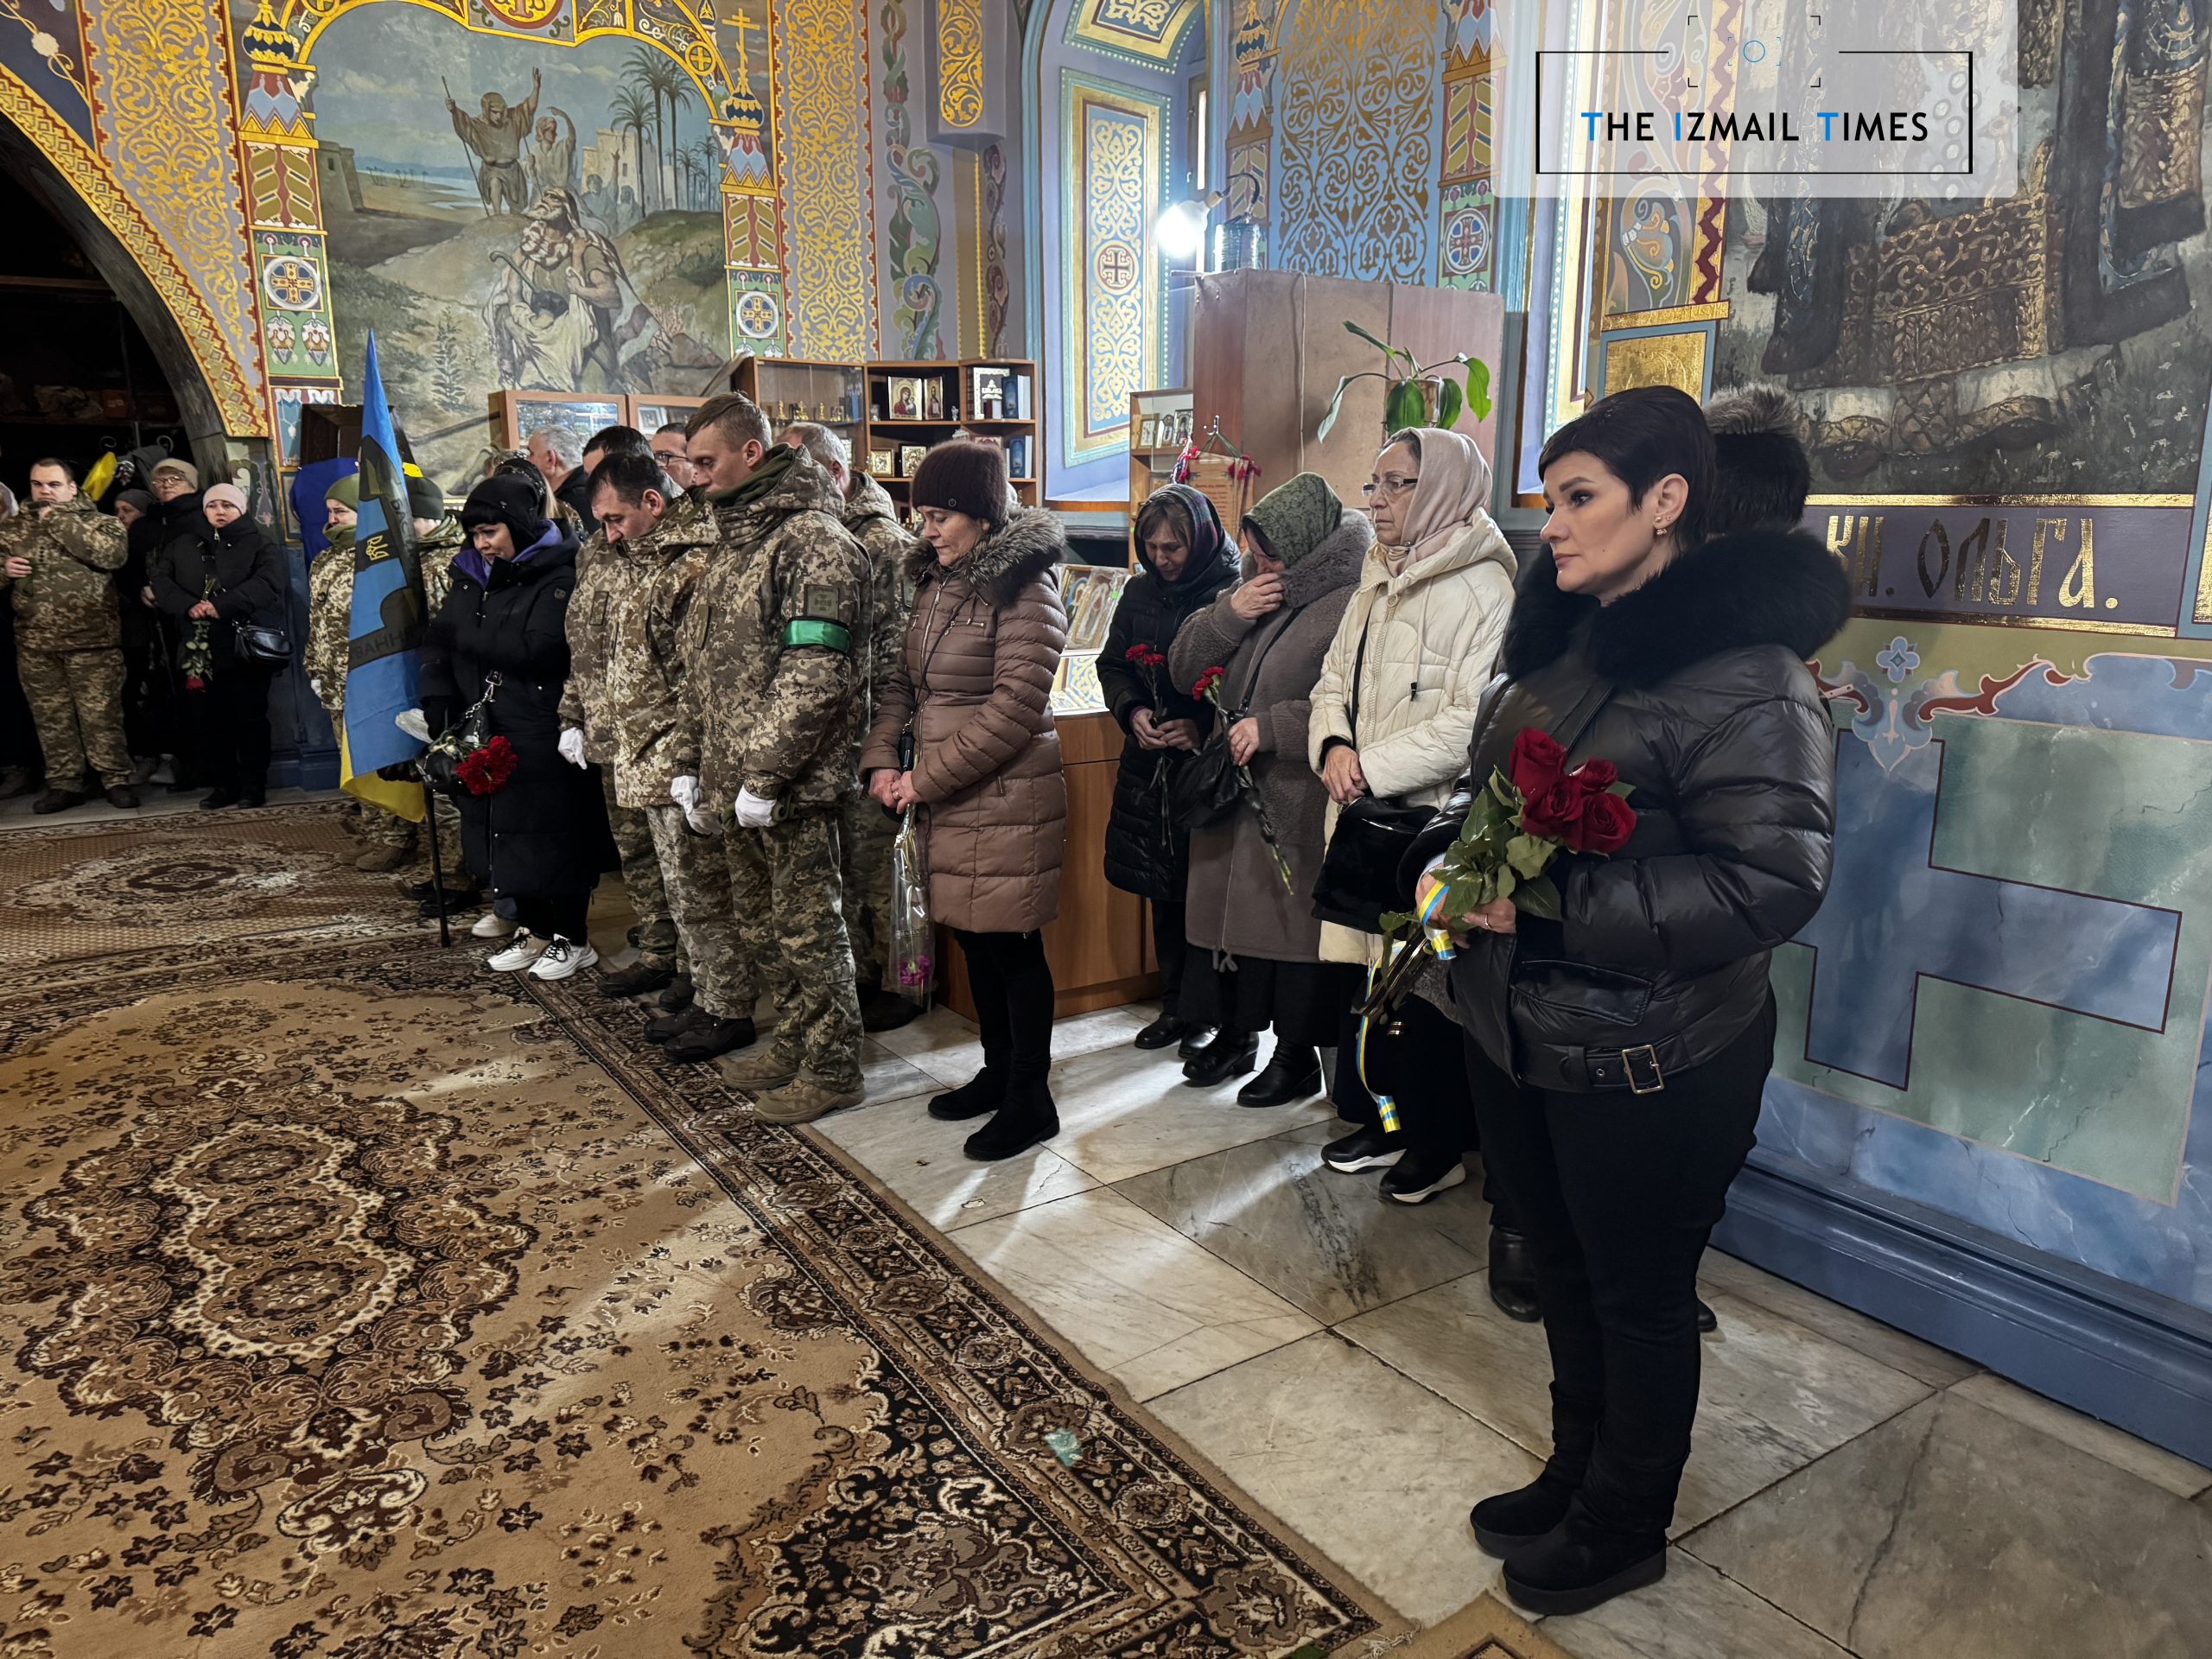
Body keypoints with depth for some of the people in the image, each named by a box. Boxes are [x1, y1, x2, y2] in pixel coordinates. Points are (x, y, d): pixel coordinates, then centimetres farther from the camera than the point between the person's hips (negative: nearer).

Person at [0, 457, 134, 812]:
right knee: (51, 718, 8)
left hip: (92, 641, -4)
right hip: (34, 645, 4)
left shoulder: (98, 521, 3)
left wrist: (59, 521, -12)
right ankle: (65, 783, 15)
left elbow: (111, 554, -18)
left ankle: (116, 779, 6)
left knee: (102, 715, -3)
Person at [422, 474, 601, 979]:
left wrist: (472, 637, -10)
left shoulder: (559, 577, -11)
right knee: (501, 830, 12)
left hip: (543, 735, -7)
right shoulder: (472, 575, 11)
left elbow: (536, 649, -22)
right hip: (486, 733, 7)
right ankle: (533, 928, 26)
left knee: (552, 833, 1)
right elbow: (439, 642, 9)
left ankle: (572, 937, 14)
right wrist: (438, 705, -4)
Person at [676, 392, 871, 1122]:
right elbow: (702, 666, 21)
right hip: (735, 783, 9)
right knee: (759, 926, 18)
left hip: (791, 787, -9)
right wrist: (700, 766, 16)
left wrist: (765, 776, -21)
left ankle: (832, 1066, 15)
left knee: (807, 927, 1)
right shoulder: (736, 544, 16)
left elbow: (814, 675, -21)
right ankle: (794, 1042, 33)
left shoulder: (814, 541, -13)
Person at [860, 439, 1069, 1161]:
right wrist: (882, 759, -1)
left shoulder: (1025, 588, -14)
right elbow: (905, 680, 14)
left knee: (1012, 946, 1)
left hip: (1006, 798, -8)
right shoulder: (936, 581, 12)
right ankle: (998, 1073, 33)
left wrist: (928, 777, -16)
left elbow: (1014, 709, -20)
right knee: (974, 939, 16)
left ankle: (1030, 1102, 15)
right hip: (949, 801, 8)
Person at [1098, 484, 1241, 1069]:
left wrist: (1202, 726, -19)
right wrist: (1132, 710, -1)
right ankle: (1179, 1008, 32)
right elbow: (1112, 665, 17)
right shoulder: (1140, 592, 8)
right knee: (1164, 892, 15)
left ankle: (1236, 1036, 8)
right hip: (1150, 764, 6)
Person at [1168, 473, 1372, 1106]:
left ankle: (1298, 1054, 20)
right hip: (1232, 793, 7)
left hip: (1300, 809, -7)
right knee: (1229, 910, 14)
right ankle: (1232, 1029, 32)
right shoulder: (1252, 591, 11)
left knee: (1295, 921, 3)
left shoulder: (1354, 604, -14)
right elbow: (1184, 668, 9)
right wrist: (1230, 614, -6)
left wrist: (1273, 727, -21)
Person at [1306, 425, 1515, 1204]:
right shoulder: (1378, 581, 15)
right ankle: (1380, 1119, 31)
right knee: (1361, 971, 13)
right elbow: (1334, 679, 18)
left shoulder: (1480, 589, -12)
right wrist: (1334, 745, -2)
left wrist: (1374, 768, -17)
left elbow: (1471, 723, -21)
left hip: (1429, 824, -8)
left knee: (1424, 990, 1)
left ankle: (1439, 1145, 19)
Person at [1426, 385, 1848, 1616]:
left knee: (1640, 1296, 13)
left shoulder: (1744, 672, -19)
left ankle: (1626, 1531, 36)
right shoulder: (1562, 638, 6)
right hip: (1519, 1031, 8)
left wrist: (1552, 906, -27)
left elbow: (1773, 879, -25)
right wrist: (1451, 863, -3)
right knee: (1566, 1269, 23)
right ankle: (1577, 1477, 45)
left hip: (1649, 1062, -8)